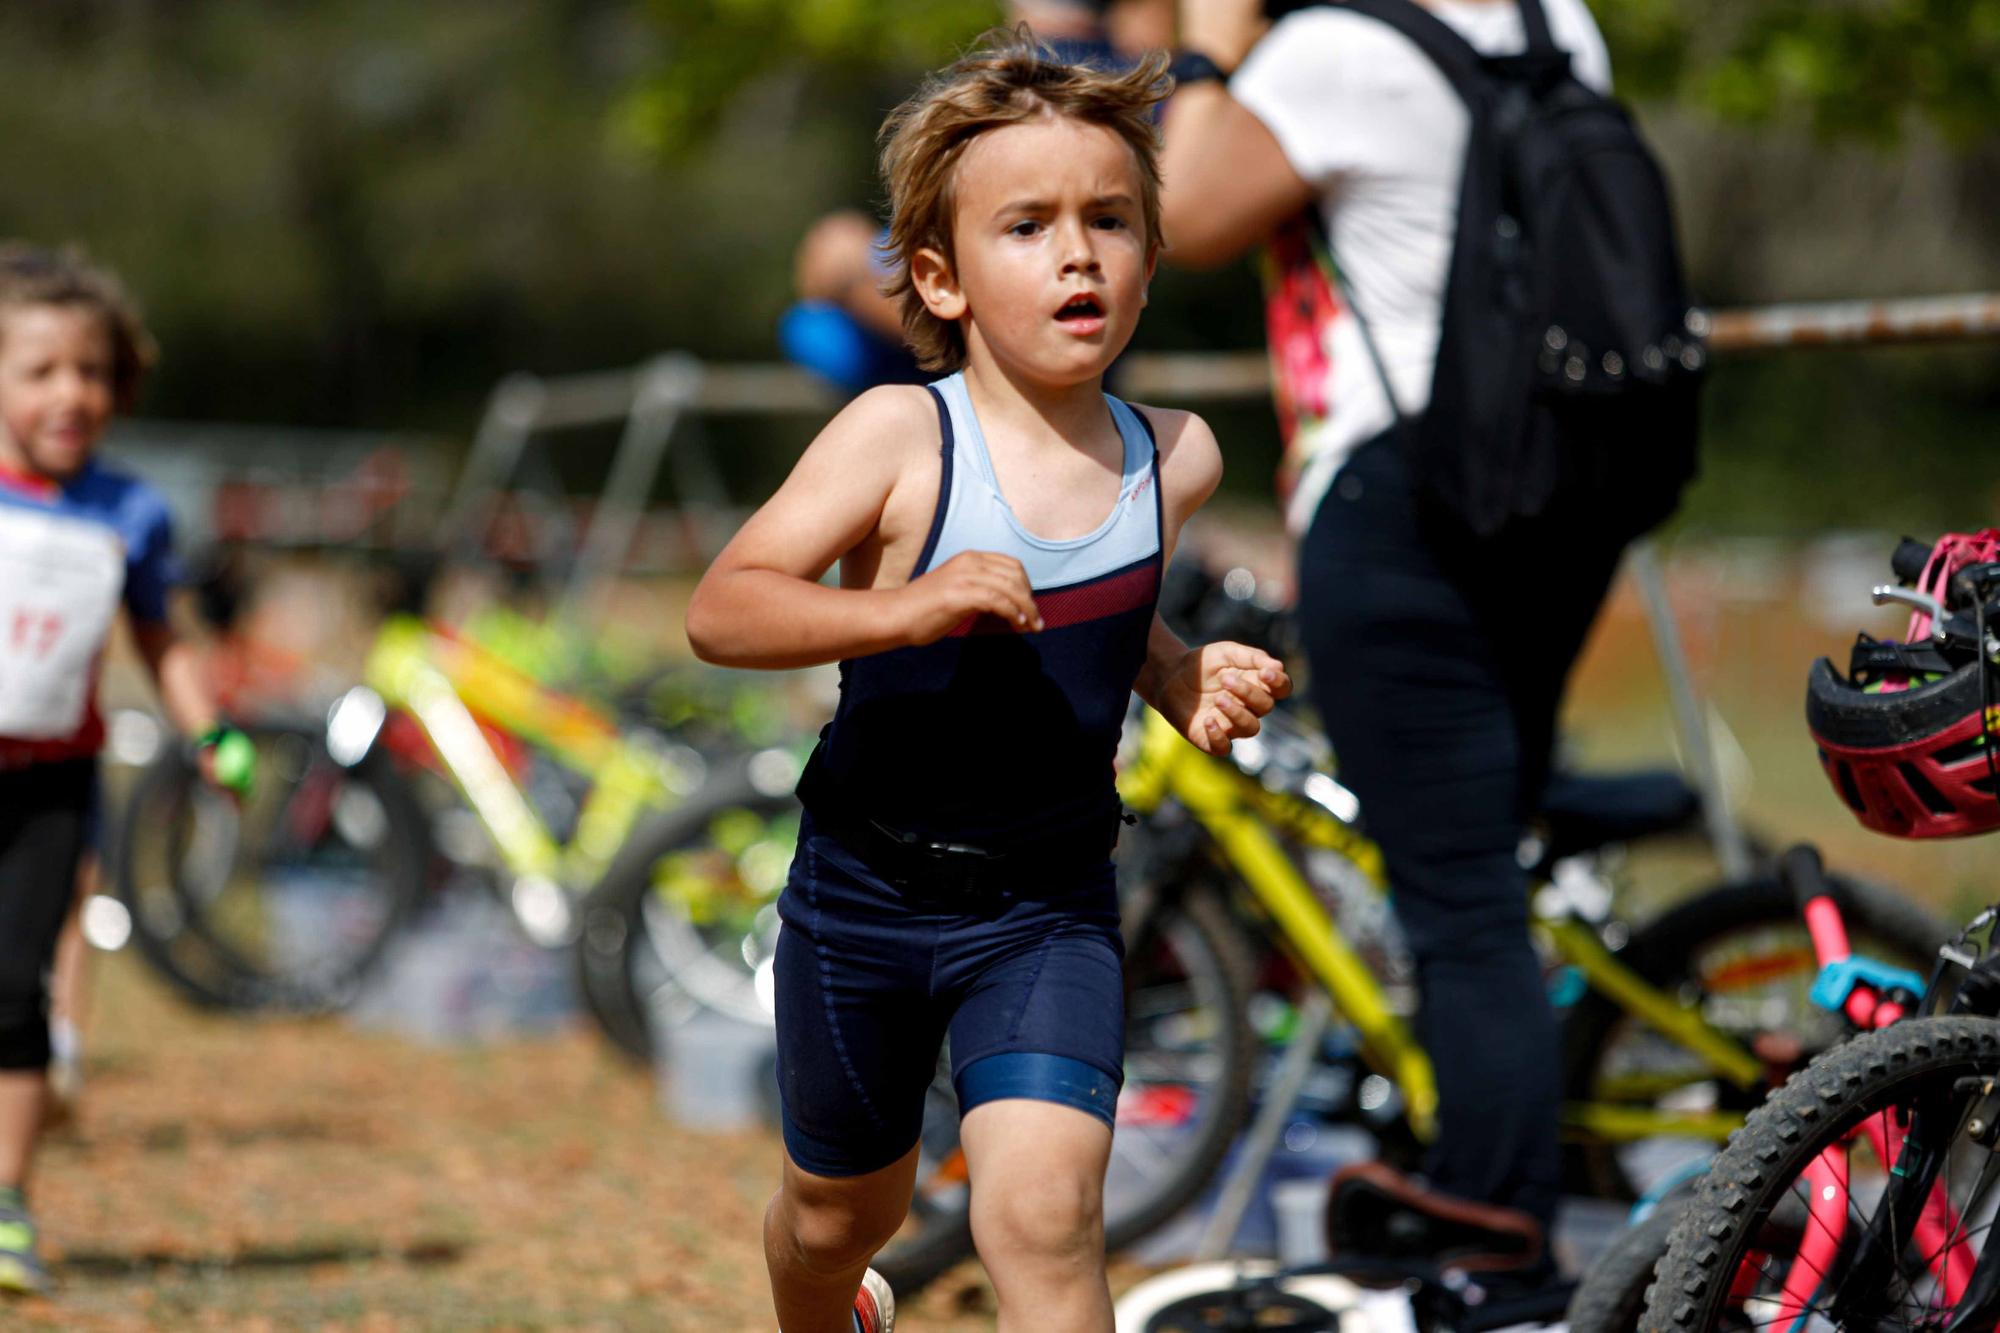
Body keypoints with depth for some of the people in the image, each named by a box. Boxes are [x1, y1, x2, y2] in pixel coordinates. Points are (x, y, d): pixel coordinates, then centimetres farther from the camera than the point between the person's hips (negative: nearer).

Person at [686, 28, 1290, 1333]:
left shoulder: (1173, 457, -4)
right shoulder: (904, 437, -17)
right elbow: (723, 609, -25)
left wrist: (1189, 682, -1)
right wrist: (899, 610, -41)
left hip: (1049, 905, 1)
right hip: (868, 886, -1)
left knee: (1044, 1204, -21)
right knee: (844, 1207, 20)